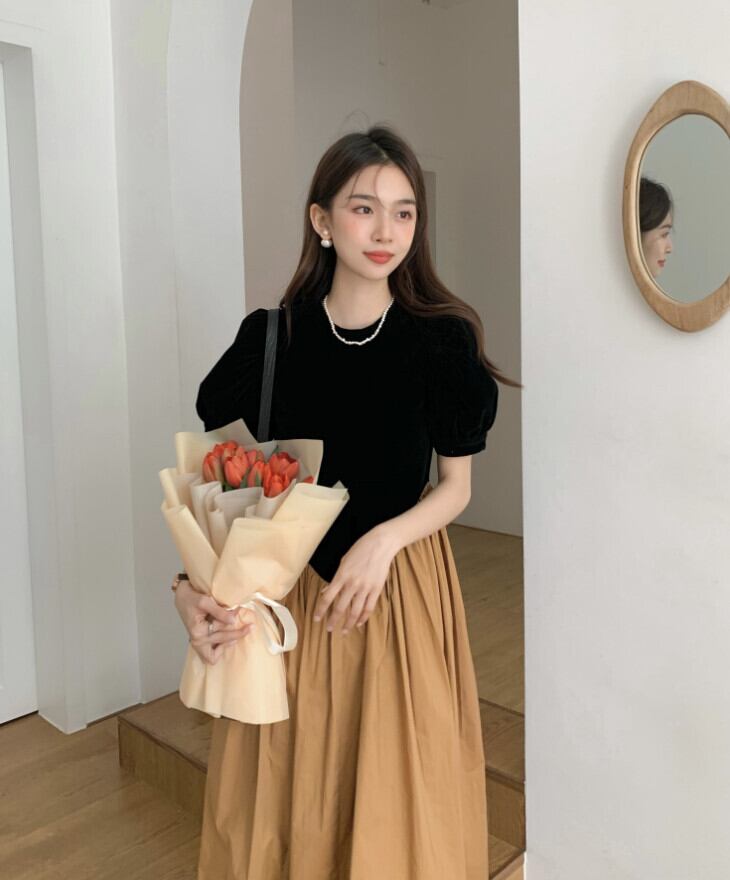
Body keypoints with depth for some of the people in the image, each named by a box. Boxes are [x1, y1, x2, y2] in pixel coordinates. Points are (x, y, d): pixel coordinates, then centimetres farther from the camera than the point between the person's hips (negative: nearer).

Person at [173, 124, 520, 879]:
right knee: (282, 797, 15)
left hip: (402, 587, 0)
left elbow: (456, 485, 0)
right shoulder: (269, 336, -5)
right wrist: (188, 587, -15)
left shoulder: (443, 338, -7)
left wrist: (383, 540, -18)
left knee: (397, 801, 12)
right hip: (287, 590, 1)